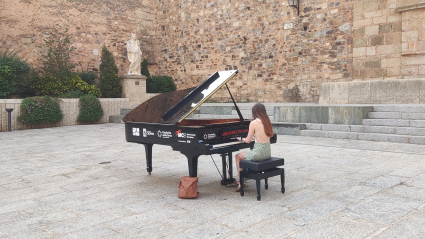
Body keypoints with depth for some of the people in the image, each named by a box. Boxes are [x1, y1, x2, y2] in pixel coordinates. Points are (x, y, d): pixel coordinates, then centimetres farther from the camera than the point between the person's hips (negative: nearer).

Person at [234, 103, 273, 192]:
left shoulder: (254, 123, -15)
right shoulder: (267, 122, 5)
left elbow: (248, 140, -9)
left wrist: (241, 138, 13)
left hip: (258, 154, -7)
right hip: (268, 153, 7)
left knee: (237, 157, 18)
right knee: (249, 153, 35)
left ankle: (241, 183, 17)